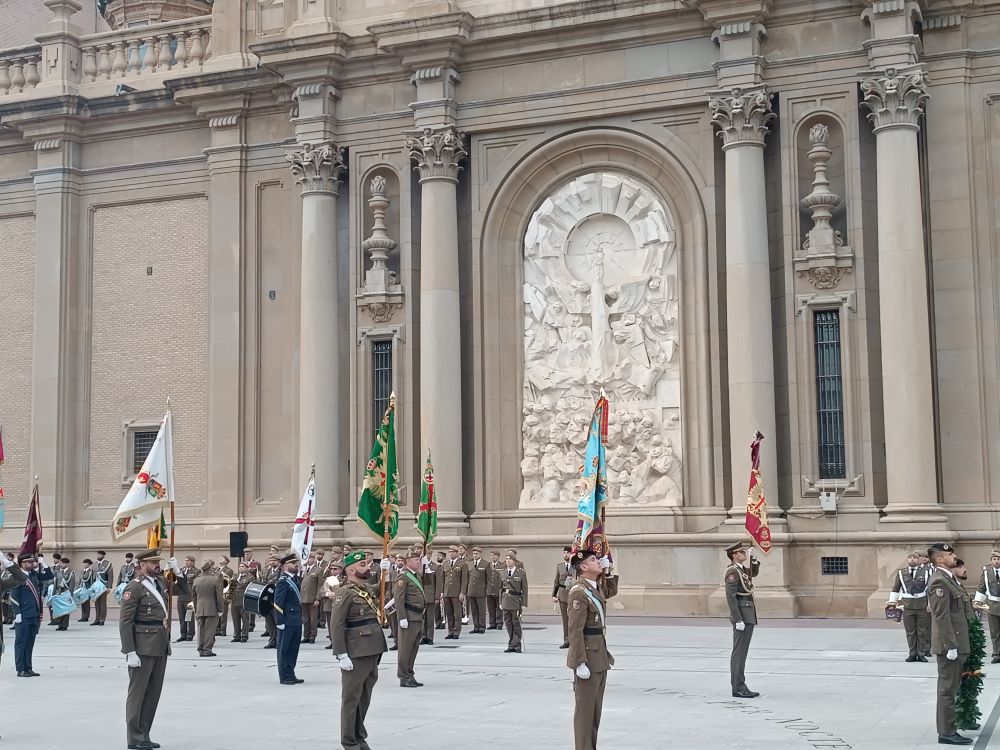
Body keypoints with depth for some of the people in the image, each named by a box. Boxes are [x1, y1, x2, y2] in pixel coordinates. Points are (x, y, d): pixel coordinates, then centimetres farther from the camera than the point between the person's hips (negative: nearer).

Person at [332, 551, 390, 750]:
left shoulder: (368, 590, 14)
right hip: (356, 655, -8)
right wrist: (342, 655, -19)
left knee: (365, 698, 17)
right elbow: (336, 626, -16)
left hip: (372, 653, 8)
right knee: (352, 698, 1)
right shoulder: (345, 593, -11)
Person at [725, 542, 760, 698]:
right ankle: (738, 688, -7)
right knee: (739, 652, -8)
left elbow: (754, 573, 35)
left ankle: (740, 687, 14)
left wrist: (752, 558, 17)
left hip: (748, 616, 10)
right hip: (742, 616, -10)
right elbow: (730, 596, -20)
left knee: (741, 652, 11)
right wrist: (738, 620, -23)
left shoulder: (740, 569, 15)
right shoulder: (732, 571, -13)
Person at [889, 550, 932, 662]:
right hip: (907, 605, 1)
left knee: (922, 631, 5)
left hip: (923, 606, -1)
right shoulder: (901, 572, 6)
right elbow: (895, 588, 11)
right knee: (910, 631, 4)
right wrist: (892, 601, 3)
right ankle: (912, 654, 12)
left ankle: (921, 653, 13)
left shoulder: (926, 572, 2)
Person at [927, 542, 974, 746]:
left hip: (956, 644, 10)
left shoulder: (948, 579, 15)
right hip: (949, 643, -10)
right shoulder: (939, 581, -17)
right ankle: (946, 733, -1)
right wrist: (951, 645, -22)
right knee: (947, 689, -5)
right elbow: (942, 617, -21)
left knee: (949, 688, 15)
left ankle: (947, 730, 23)